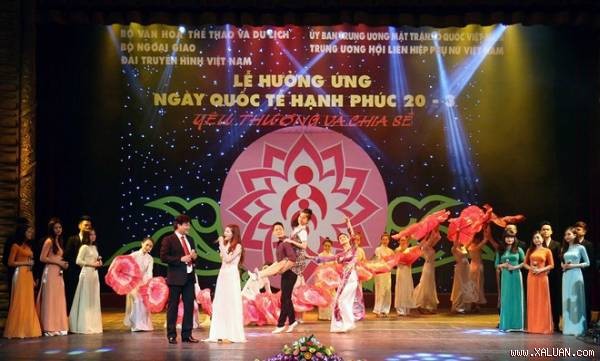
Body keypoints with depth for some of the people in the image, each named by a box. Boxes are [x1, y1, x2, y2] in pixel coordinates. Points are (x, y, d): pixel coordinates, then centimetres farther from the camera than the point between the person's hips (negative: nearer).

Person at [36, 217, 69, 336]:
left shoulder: (58, 241, 18)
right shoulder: (49, 241, -8)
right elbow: (42, 258, -15)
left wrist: (63, 263, 6)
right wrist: (58, 262, -14)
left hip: (58, 273, 8)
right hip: (50, 272, -8)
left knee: (58, 299, 7)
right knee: (50, 299, -6)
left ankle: (58, 326, 9)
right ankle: (49, 328, -2)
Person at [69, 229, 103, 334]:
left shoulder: (94, 247, 16)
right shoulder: (84, 247, -7)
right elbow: (78, 261, -14)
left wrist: (99, 263, 3)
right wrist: (91, 264, -16)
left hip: (94, 274, 8)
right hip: (86, 274, -8)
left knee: (94, 300, 8)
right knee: (85, 300, -5)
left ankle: (93, 324, 13)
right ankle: (84, 326, -1)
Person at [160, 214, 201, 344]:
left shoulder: (190, 240, 16)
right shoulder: (168, 240, -5)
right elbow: (163, 257, -13)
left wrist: (194, 257, 1)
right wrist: (181, 259, -18)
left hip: (189, 277, 6)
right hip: (176, 278, -6)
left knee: (189, 306, 6)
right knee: (173, 306, 1)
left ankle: (187, 334, 13)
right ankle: (171, 335, 7)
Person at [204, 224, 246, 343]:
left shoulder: (237, 246, -5)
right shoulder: (225, 245, 15)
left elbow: (228, 259, -16)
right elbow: (222, 260, 14)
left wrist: (222, 245, -13)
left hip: (232, 276, -8)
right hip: (222, 275, 8)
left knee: (231, 304, -6)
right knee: (220, 304, 5)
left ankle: (232, 334, -3)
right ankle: (221, 333, 10)